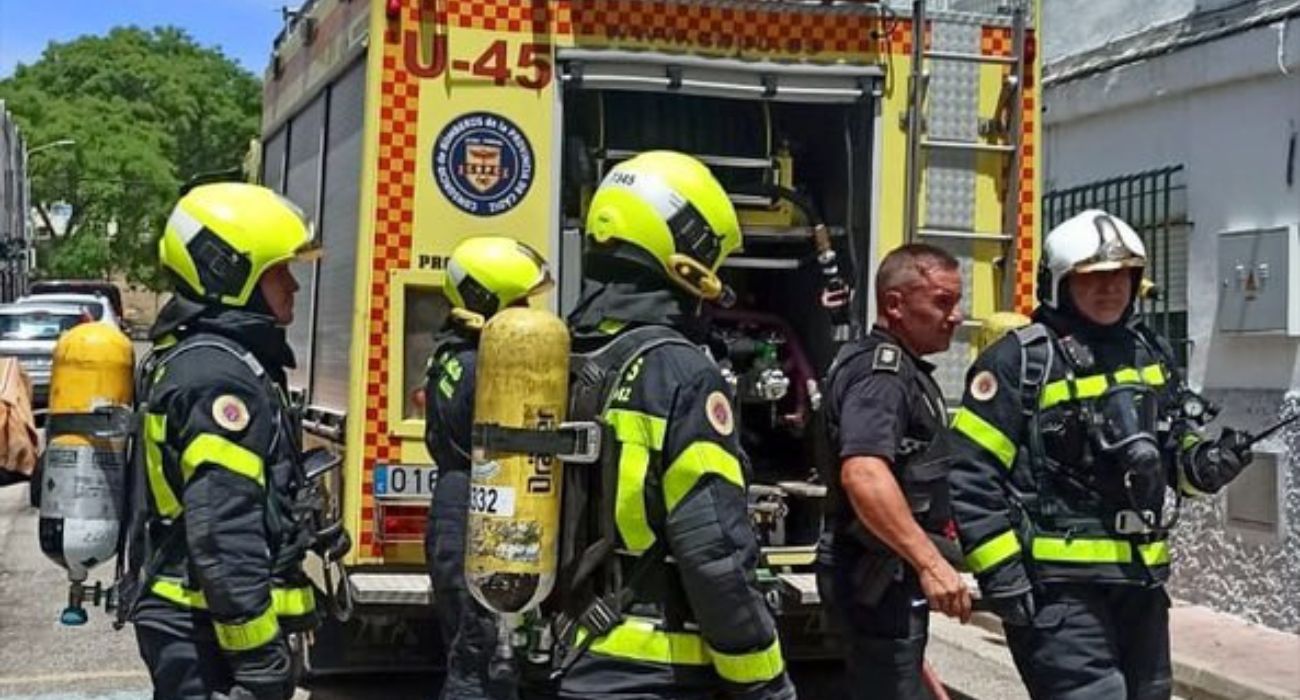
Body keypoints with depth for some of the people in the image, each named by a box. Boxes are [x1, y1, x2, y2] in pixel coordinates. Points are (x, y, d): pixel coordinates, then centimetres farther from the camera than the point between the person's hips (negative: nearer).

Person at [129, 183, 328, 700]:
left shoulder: (188, 358, 14)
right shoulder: (220, 375, -19)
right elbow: (224, 532, -25)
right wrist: (259, 652, -24)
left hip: (187, 620, 10)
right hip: (211, 632, -10)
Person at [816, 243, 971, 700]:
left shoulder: (902, 369, 18)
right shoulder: (880, 372, -17)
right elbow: (863, 474, -33)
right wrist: (930, 562, -36)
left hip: (892, 573, 11)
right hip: (882, 576, -11)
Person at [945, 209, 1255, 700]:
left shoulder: (1152, 355, 12)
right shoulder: (1020, 363, -10)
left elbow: (1177, 448, 25)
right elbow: (970, 476, -13)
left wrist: (1207, 462, 1)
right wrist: (1002, 575, -17)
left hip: (1141, 579, 8)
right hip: (1059, 584, -7)